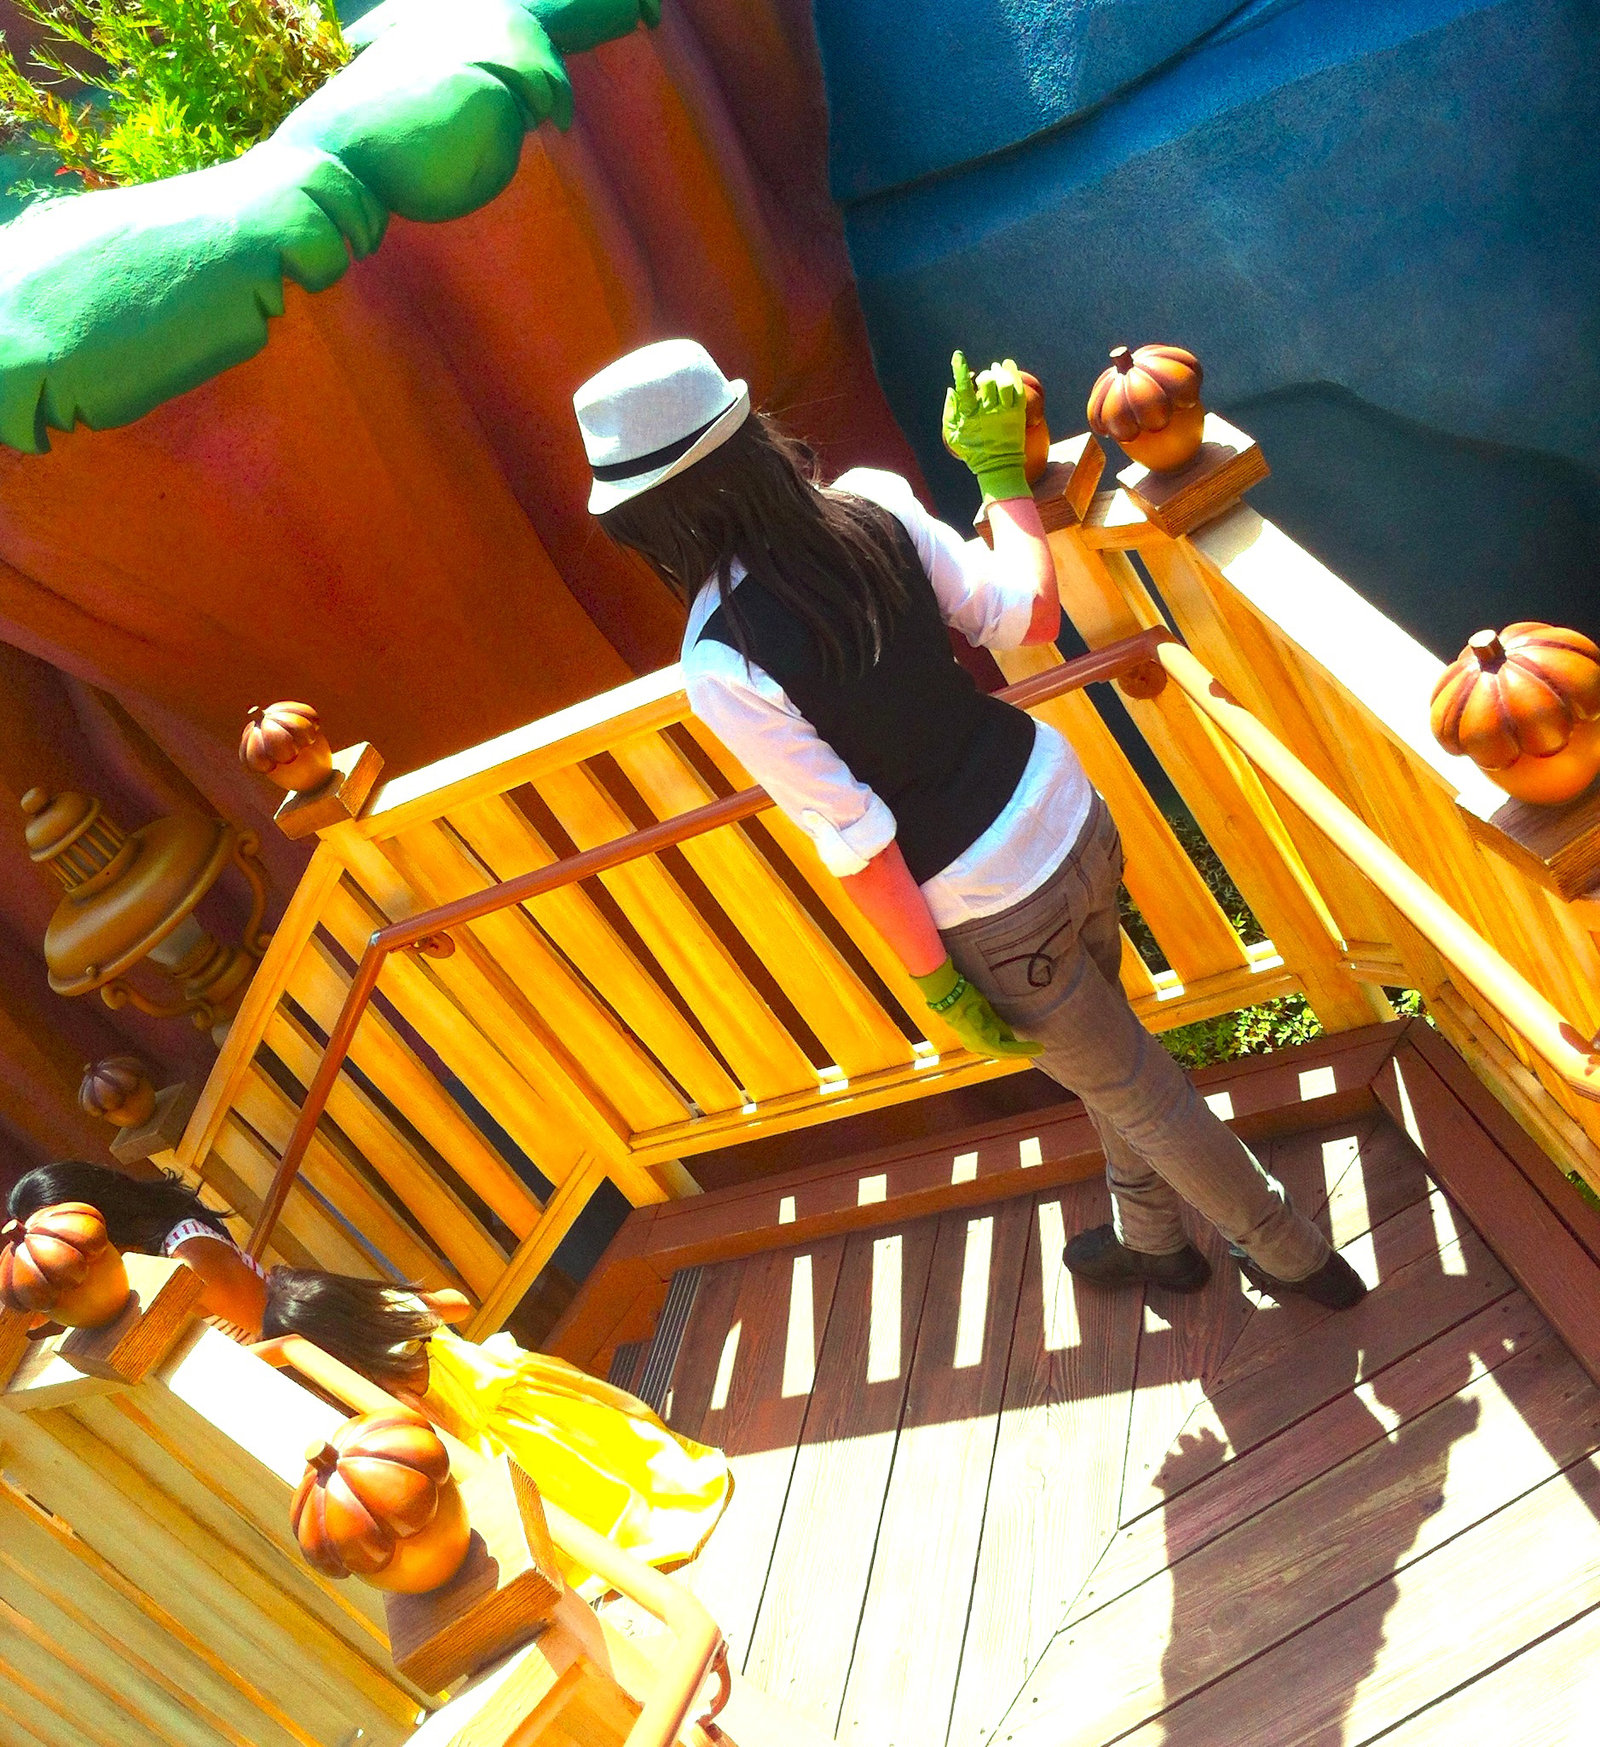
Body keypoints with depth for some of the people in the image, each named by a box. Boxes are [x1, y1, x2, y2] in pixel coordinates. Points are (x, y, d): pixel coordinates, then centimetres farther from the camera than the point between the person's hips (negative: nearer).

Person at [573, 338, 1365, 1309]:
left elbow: (855, 841, -20)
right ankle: (1153, 1240, 56)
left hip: (991, 914, -6)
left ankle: (1294, 1257, 43)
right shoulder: (872, 509, -10)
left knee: (1133, 1089, 20)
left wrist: (936, 982, -9)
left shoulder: (720, 664, -23)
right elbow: (1030, 616, -3)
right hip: (1069, 818, 6)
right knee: (1109, 1054, 31)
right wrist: (1001, 473, 9)